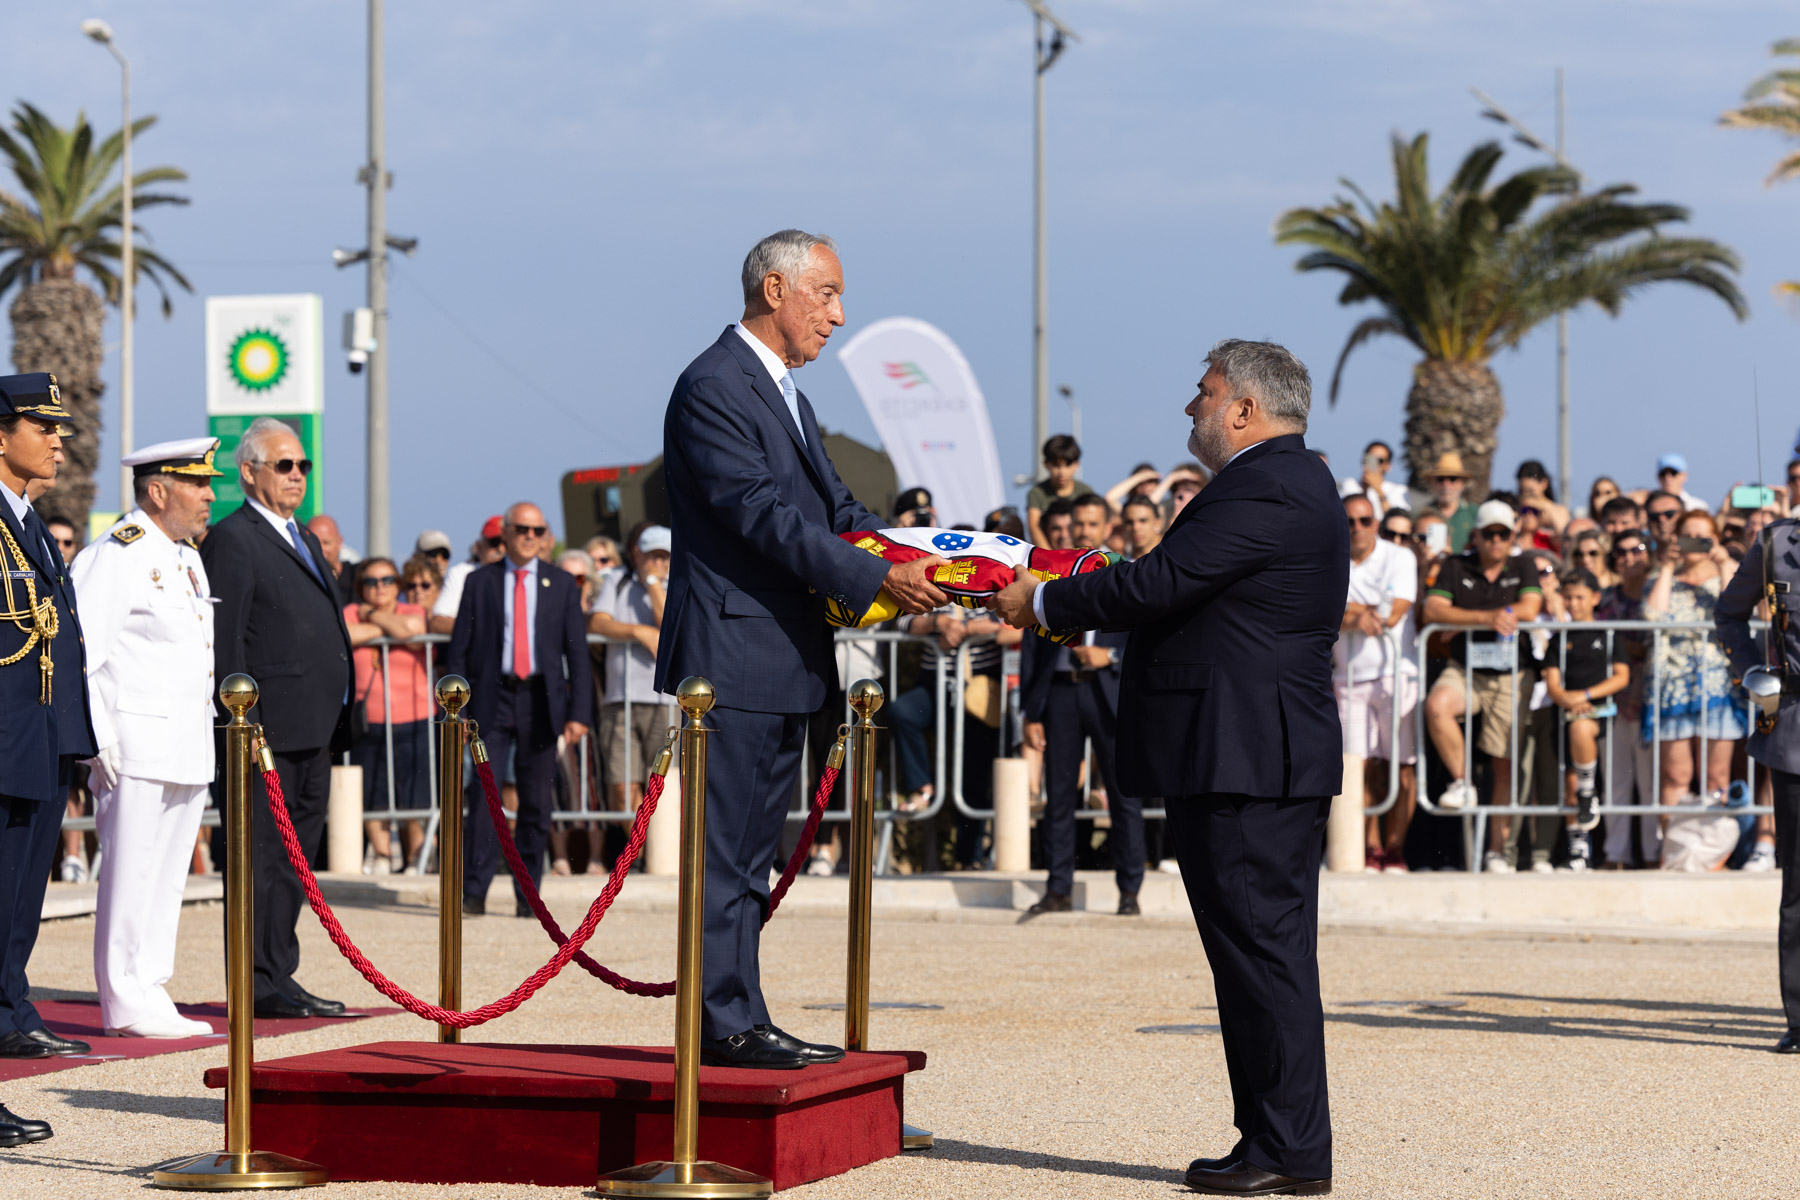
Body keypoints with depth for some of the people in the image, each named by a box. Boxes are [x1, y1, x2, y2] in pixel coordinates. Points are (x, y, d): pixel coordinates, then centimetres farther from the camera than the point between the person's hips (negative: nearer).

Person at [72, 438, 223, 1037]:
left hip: (188, 750, 9)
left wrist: (214, 728, 22)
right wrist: (97, 738, -18)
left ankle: (150, 997, 17)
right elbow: (78, 650, -15)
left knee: (168, 876, 11)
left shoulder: (188, 557, 18)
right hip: (135, 748, -9)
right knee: (131, 874, -5)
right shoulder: (117, 555, -10)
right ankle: (127, 1004, 0)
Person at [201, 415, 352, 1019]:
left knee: (294, 856, 12)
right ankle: (260, 985, -3)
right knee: (262, 857, -5)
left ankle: (279, 976, 18)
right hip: (268, 729, -9)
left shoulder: (305, 540, 21)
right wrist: (244, 721, -19)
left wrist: (336, 721, 20)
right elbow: (224, 642, -14)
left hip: (313, 731, 9)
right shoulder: (232, 540, -8)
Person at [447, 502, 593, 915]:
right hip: (492, 699, -1)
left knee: (537, 801, 3)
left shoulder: (561, 584, 9)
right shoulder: (479, 582, 7)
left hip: (541, 700, 1)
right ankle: (473, 892, -8)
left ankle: (528, 894, 10)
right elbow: (459, 648, 7)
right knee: (484, 794, -10)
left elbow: (577, 652, 6)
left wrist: (579, 712, -3)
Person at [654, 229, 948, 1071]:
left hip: (786, 661, 10)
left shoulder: (783, 393, 19)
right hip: (735, 658, -10)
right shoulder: (712, 389, -13)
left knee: (751, 853, 12)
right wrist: (877, 580, -24)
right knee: (726, 851, -7)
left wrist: (926, 557, 4)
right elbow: (764, 515, -21)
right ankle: (727, 1023, -5)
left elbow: (836, 508, 18)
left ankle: (737, 1020, 16)